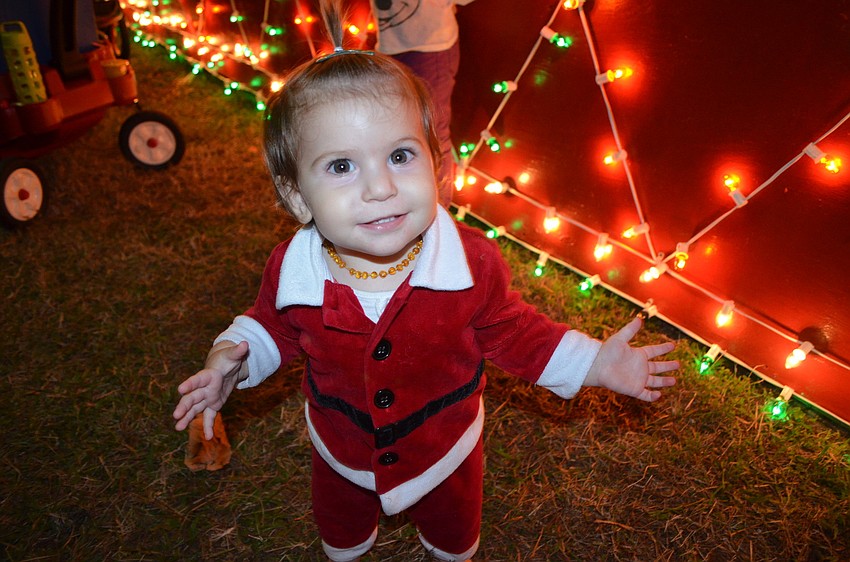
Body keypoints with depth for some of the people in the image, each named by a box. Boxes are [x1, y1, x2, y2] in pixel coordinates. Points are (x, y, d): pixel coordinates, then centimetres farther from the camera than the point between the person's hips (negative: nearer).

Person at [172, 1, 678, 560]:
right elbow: (274, 328, -4)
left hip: (445, 450, 0)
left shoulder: (472, 262, -31)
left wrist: (594, 362, -18)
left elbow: (511, 331, -12)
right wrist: (233, 358, -23)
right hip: (342, 456, 1)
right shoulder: (289, 272, -27)